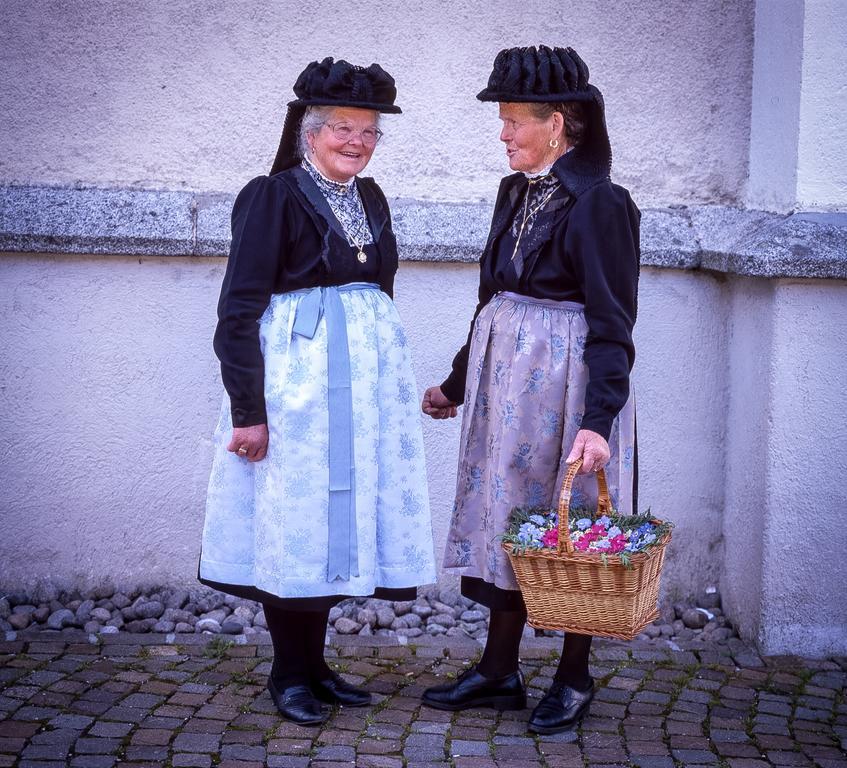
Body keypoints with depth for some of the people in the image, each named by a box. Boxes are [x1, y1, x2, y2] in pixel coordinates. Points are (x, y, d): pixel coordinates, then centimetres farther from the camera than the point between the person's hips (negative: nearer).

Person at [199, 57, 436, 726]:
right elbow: (239, 310, -12)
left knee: (339, 518, 11)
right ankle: (290, 672, 14)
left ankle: (315, 663, 22)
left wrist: (387, 383, 19)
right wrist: (248, 410, -17)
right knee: (293, 520, 0)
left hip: (365, 377, 7)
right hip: (296, 375, -7)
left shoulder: (370, 199, 12)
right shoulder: (274, 196, -8)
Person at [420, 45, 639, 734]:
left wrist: (598, 420, -24)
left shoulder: (599, 202, -13)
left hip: (568, 381, -8)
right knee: (505, 514, 11)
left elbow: (612, 325, -16)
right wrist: (457, 385, 25)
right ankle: (500, 672, 21)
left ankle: (574, 677, 19)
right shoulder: (517, 193, 11)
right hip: (504, 376, 8)